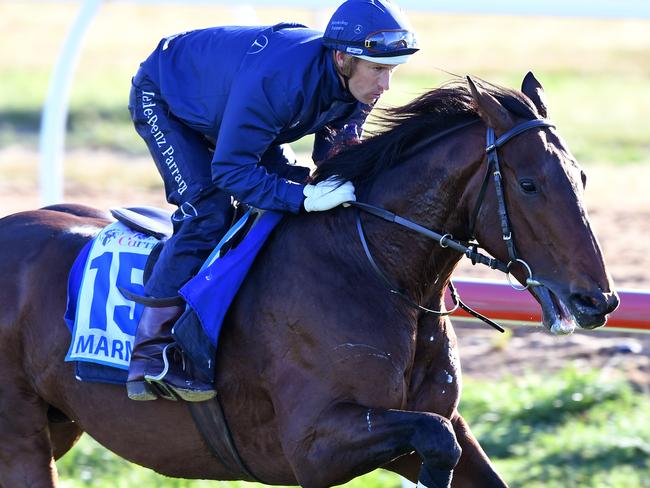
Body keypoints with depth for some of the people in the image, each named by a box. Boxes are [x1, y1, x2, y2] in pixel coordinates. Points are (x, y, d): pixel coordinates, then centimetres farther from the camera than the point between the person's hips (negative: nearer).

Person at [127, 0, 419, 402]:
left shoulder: (358, 86, -21)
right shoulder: (274, 80, -45)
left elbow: (336, 151, -5)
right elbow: (230, 171, -40)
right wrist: (303, 198, -48)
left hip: (220, 105, 8)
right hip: (162, 101, -8)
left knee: (292, 186, 0)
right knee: (209, 210, -24)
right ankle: (150, 358, -25)